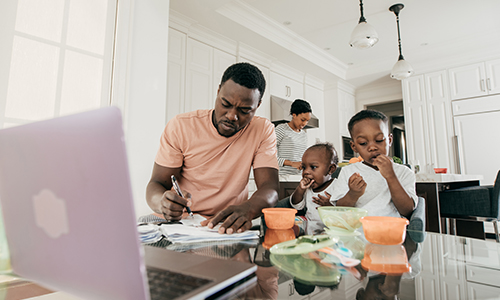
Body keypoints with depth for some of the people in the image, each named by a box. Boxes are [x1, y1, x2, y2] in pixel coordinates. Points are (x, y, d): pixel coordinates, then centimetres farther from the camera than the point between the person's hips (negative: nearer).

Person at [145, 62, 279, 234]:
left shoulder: (263, 131, -5)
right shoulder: (180, 127, -6)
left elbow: (269, 189, -14)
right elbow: (156, 184, -5)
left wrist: (247, 209, -37)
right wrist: (162, 203, -29)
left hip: (228, 225, 1)